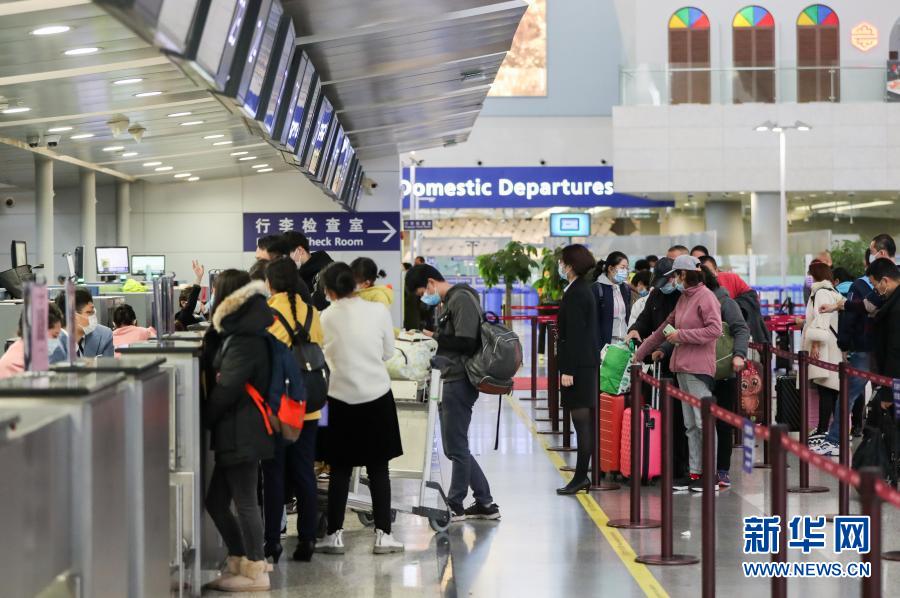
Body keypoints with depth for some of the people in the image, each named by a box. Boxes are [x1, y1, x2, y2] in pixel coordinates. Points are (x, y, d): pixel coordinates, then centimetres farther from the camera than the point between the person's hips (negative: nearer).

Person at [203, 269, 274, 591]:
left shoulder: (243, 342, -17)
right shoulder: (244, 335, 15)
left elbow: (225, 389, -19)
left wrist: (204, 418, -6)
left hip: (241, 434, -10)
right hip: (236, 434, 10)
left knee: (244, 502, -3)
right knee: (216, 501, 14)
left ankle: (255, 573, 4)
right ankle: (240, 562, 22)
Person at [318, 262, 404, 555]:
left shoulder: (327, 317, -6)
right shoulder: (378, 310, -6)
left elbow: (325, 355, 2)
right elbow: (388, 352, 4)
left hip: (341, 399, 0)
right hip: (377, 394, 0)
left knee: (340, 468, 9)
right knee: (378, 468, 7)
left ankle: (335, 535, 11)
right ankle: (383, 534, 6)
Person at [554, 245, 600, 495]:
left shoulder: (576, 293, -15)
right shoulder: (584, 289, 15)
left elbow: (574, 334, -19)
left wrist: (568, 370, -19)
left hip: (578, 364, -10)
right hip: (588, 363, 10)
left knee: (582, 422, -7)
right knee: (585, 422, 11)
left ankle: (581, 477, -5)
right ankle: (582, 476, 15)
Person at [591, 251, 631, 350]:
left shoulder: (626, 289, 13)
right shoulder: (597, 289, -5)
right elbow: (594, 322, -8)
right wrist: (599, 348, -14)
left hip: (625, 342, 5)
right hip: (606, 343, -5)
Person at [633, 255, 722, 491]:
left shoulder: (705, 297, -8)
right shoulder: (684, 297, 18)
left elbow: (715, 329, -19)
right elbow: (667, 326, 27)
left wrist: (681, 335, -13)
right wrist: (641, 352, 31)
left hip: (699, 368, -9)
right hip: (682, 367, 9)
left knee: (704, 422, -8)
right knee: (690, 425, 9)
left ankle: (710, 475, -5)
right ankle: (695, 473, 13)